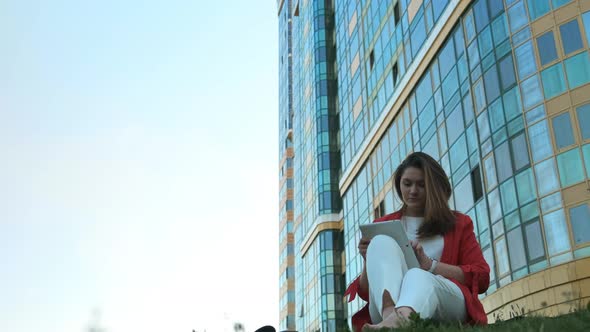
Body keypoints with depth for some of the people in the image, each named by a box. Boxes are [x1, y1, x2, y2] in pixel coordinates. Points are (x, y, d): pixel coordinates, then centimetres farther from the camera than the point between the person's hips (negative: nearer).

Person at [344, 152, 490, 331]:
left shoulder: (458, 223, 23)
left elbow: (481, 278, 9)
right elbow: (366, 293, 20)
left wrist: (429, 264, -5)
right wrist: (369, 260, -2)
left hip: (446, 305, -1)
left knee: (418, 277, -34)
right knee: (381, 242, -23)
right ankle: (390, 313, -54)